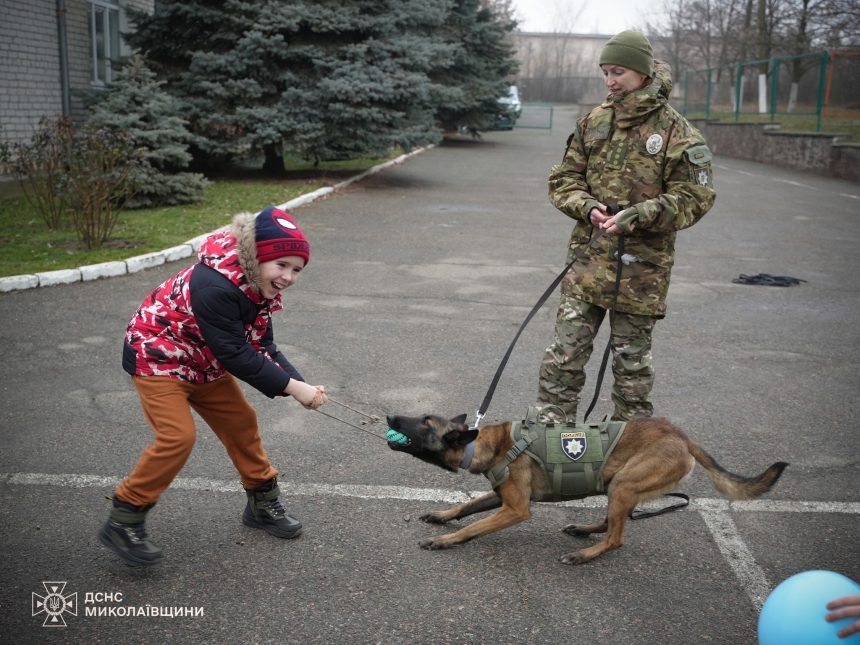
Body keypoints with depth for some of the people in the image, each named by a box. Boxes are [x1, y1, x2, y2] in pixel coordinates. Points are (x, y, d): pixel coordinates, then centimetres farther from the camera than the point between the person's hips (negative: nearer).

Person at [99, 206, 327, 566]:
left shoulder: (261, 287, -7)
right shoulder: (215, 285, -35)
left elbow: (261, 347, -6)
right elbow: (235, 354, -33)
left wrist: (299, 384, -21)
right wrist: (291, 386, -31)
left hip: (204, 362, 9)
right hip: (157, 356, -9)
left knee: (241, 422, 10)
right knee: (178, 436, -18)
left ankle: (263, 504, 28)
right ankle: (123, 523, -3)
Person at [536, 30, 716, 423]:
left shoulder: (676, 132, -5)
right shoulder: (593, 122, 8)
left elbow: (694, 196, -8)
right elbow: (564, 179, 11)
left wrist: (639, 215, -21)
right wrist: (586, 206, -10)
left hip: (641, 266, -3)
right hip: (587, 257, 4)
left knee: (632, 359, 9)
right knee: (566, 350, 3)